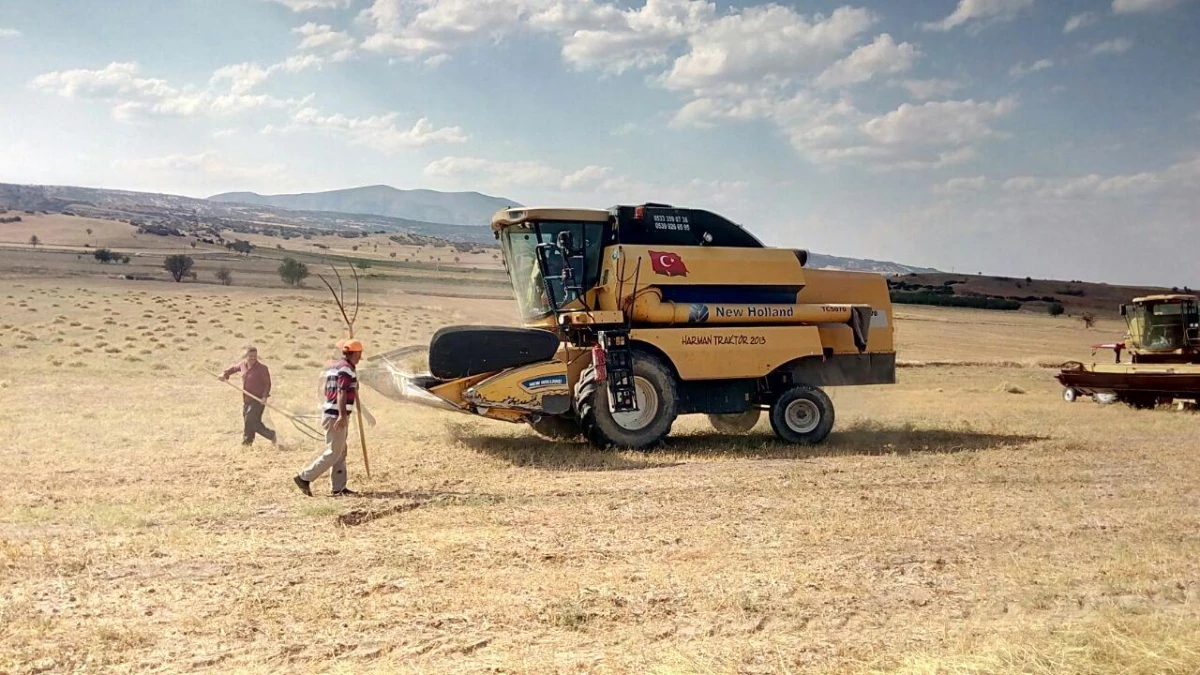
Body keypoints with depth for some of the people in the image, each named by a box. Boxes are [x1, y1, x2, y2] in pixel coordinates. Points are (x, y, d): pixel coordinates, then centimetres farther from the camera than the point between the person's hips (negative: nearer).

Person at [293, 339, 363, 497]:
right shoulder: (347, 369, -13)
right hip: (337, 415, -10)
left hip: (330, 413, 10)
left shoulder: (333, 367, 17)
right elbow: (341, 393, -23)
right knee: (333, 453, -7)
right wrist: (342, 415, -30)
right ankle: (305, 478, -5)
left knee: (341, 453, 12)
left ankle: (338, 487, 14)